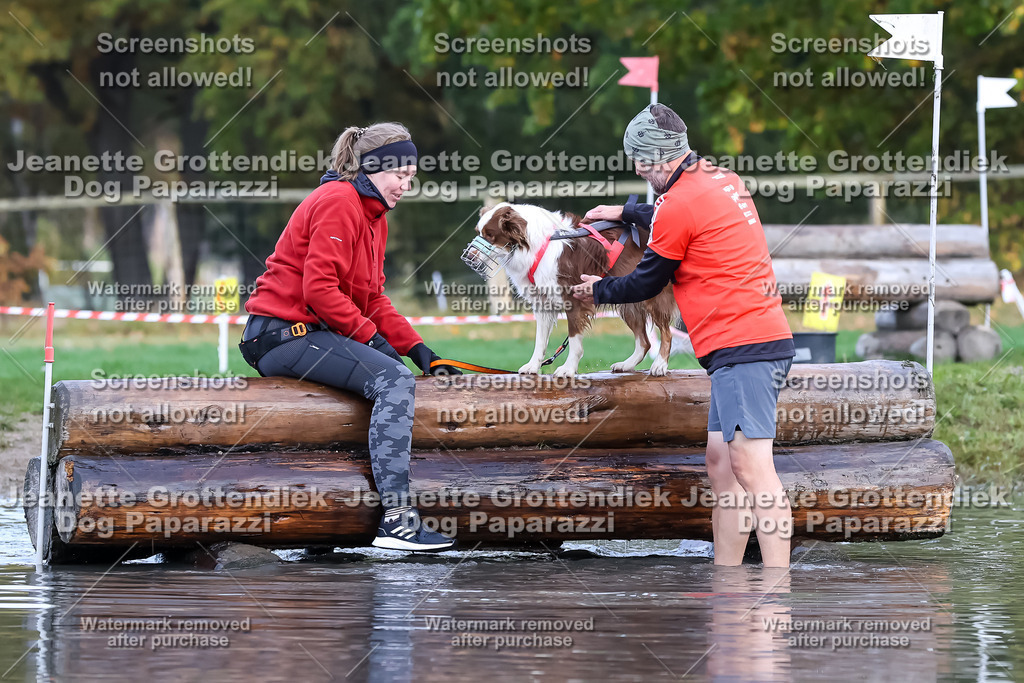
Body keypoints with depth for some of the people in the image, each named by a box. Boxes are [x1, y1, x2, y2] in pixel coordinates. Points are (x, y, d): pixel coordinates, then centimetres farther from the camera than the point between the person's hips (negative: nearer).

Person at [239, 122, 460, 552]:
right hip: (284, 334, -11)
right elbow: (319, 288, -21)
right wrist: (371, 337, -18)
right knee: (393, 379, -25)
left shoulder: (375, 216, 20)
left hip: (310, 335, 11)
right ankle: (397, 520, -34)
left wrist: (418, 349, 5)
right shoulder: (339, 203, -12)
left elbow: (373, 299, 17)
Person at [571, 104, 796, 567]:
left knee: (750, 464, -16)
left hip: (742, 348, -10)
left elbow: (645, 284, 2)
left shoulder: (679, 204, -11)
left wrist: (597, 290, 21)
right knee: (720, 461, 11)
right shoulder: (721, 179, 15)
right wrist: (626, 212, 52)